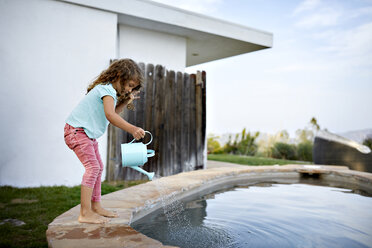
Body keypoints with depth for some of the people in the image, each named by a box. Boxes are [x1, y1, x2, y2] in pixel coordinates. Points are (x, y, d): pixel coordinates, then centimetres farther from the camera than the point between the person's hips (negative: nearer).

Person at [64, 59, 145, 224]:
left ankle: (96, 207, 22)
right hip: (77, 130, -11)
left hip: (88, 133, 11)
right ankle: (85, 213, -18)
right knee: (92, 167, -19)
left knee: (98, 167, 13)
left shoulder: (111, 91, 13)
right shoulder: (107, 89, -19)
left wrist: (125, 103, 1)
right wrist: (132, 129, -43)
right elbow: (110, 115, -35)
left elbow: (112, 115, 9)